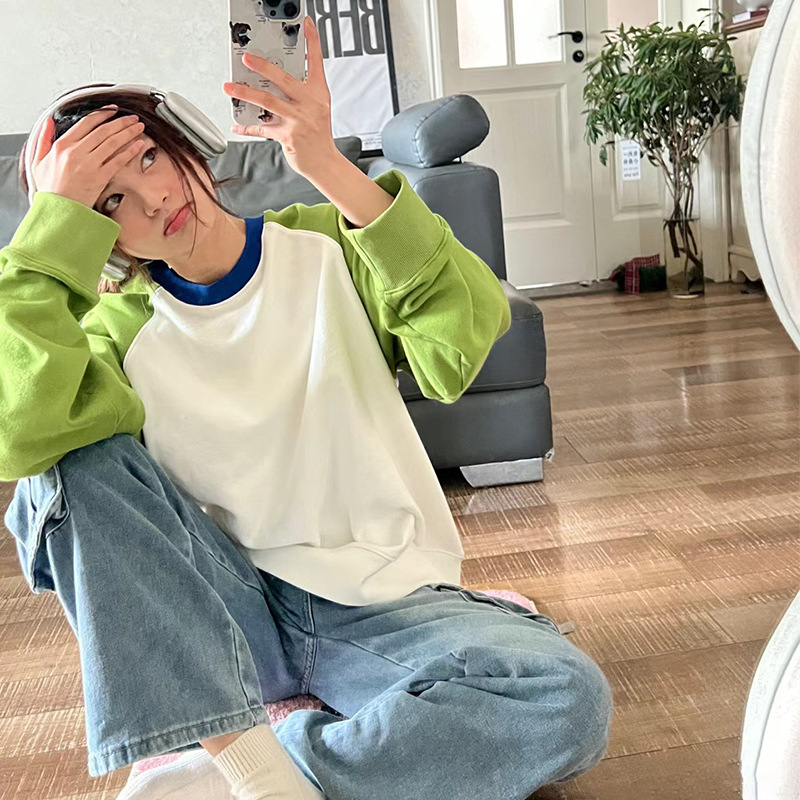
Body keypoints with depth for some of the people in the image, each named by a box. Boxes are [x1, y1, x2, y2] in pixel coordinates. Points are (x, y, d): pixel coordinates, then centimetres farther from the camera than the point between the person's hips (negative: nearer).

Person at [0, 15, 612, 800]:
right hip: (222, 613, 1)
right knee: (76, 469, -23)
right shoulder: (121, 330, -1)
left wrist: (333, 173, -30)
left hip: (381, 606, 0)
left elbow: (467, 338, -21)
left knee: (567, 701, -26)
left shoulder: (329, 248, -1)